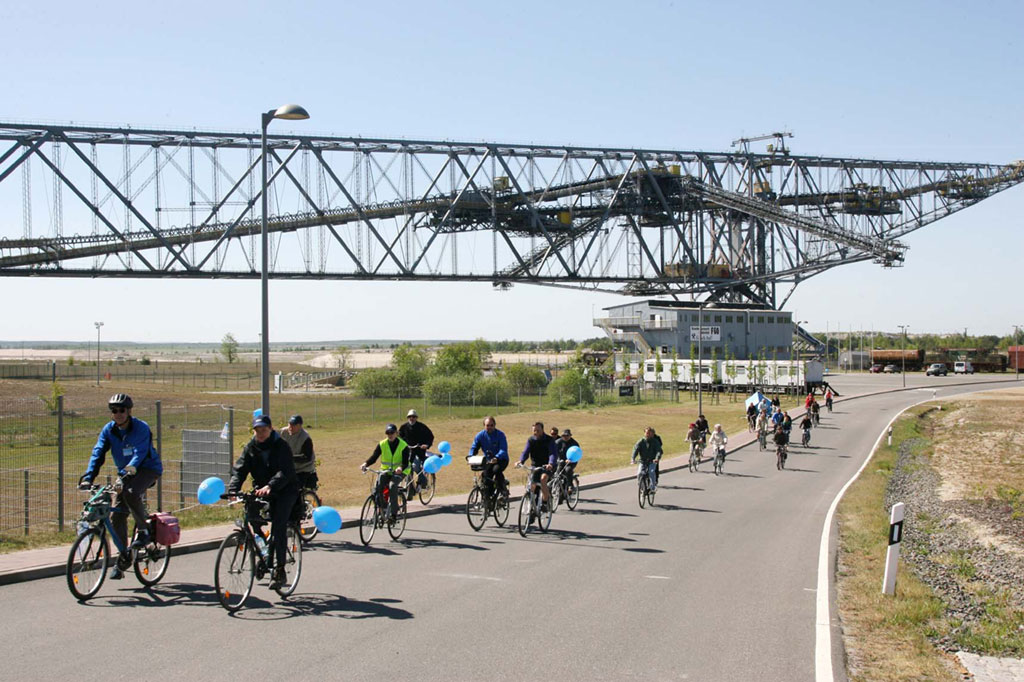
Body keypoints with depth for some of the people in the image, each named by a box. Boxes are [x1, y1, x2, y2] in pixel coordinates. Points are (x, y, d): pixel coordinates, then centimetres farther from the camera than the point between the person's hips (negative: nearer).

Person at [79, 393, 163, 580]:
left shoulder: (141, 428, -18)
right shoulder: (108, 430, -5)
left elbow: (140, 452, -31)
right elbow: (98, 453, -12)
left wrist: (130, 469, -49)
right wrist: (88, 477, -26)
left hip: (148, 469, -5)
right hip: (125, 473, 6)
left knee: (131, 493, -36)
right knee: (117, 517, -3)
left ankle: (144, 530, -14)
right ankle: (123, 560, 9)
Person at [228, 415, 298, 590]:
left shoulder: (281, 446, -13)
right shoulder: (250, 448, 1)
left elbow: (285, 472, -27)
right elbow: (239, 469, -8)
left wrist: (269, 486, -44)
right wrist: (233, 489, -28)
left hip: (285, 491, -5)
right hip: (262, 491, 5)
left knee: (278, 526, -19)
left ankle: (279, 570, -16)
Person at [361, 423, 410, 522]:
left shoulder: (403, 446, -10)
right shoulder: (382, 444, -2)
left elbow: (406, 462, -17)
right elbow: (374, 457, -8)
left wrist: (401, 468, -40)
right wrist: (365, 464, -29)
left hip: (399, 472, -3)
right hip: (385, 470, 3)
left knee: (392, 486, -31)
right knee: (378, 485, -26)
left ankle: (393, 514, -28)